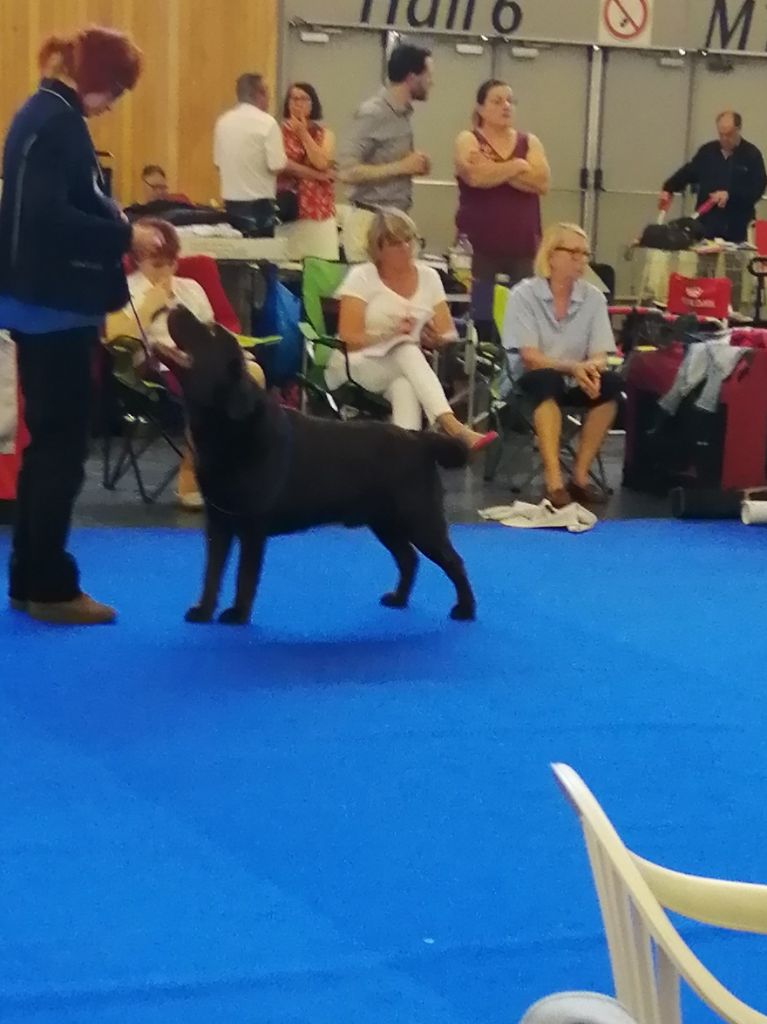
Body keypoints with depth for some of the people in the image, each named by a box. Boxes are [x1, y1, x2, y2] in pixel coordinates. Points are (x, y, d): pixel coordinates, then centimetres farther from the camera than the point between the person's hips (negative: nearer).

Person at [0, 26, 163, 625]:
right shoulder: (57, 122, -16)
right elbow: (49, 218, -25)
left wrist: (113, 223, 9)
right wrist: (124, 236, -19)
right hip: (54, 304, -10)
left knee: (49, 441, 14)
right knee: (63, 445, -3)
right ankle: (50, 588, 3)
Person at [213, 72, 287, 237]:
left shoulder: (223, 122, 5)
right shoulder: (267, 123, -11)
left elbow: (218, 163, 12)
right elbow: (277, 166, -15)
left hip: (230, 201, 6)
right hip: (259, 202, -6)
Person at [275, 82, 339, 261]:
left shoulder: (324, 134, 10)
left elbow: (321, 163, -6)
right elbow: (282, 164, -8)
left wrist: (303, 133, -4)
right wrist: (318, 175, -9)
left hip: (317, 208, 2)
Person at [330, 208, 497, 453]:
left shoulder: (429, 277, 6)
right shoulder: (361, 277, -5)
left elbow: (449, 335, 4)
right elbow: (348, 338, -12)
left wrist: (435, 338, -19)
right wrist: (390, 334, -23)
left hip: (405, 369, 3)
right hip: (354, 368, -3)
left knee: (404, 386, -37)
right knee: (407, 350, -36)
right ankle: (452, 427, -53)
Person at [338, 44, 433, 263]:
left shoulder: (403, 114, 12)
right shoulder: (372, 113, -12)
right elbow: (348, 171, -19)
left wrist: (413, 166, 5)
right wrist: (402, 167, -16)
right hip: (370, 221, -8)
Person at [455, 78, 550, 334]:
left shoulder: (530, 142, 14)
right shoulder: (468, 140, 5)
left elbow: (542, 181, -3)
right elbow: (476, 177, -15)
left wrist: (496, 170, -9)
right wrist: (518, 166, -3)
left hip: (522, 248, 3)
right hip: (479, 247, -3)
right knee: (480, 320, -8)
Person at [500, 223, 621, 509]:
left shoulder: (593, 297, -2)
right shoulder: (524, 294, -11)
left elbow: (600, 357, -5)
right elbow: (530, 357, -17)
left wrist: (591, 369, -31)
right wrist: (573, 367, -32)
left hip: (574, 381, 4)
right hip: (532, 381, -4)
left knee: (610, 383, -26)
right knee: (548, 380, -37)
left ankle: (580, 476, -21)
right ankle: (553, 482, -42)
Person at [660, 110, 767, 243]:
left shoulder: (752, 155, -3)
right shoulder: (707, 151, 9)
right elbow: (688, 172, 13)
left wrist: (730, 195, -19)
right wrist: (668, 189, -3)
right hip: (707, 224, 3)